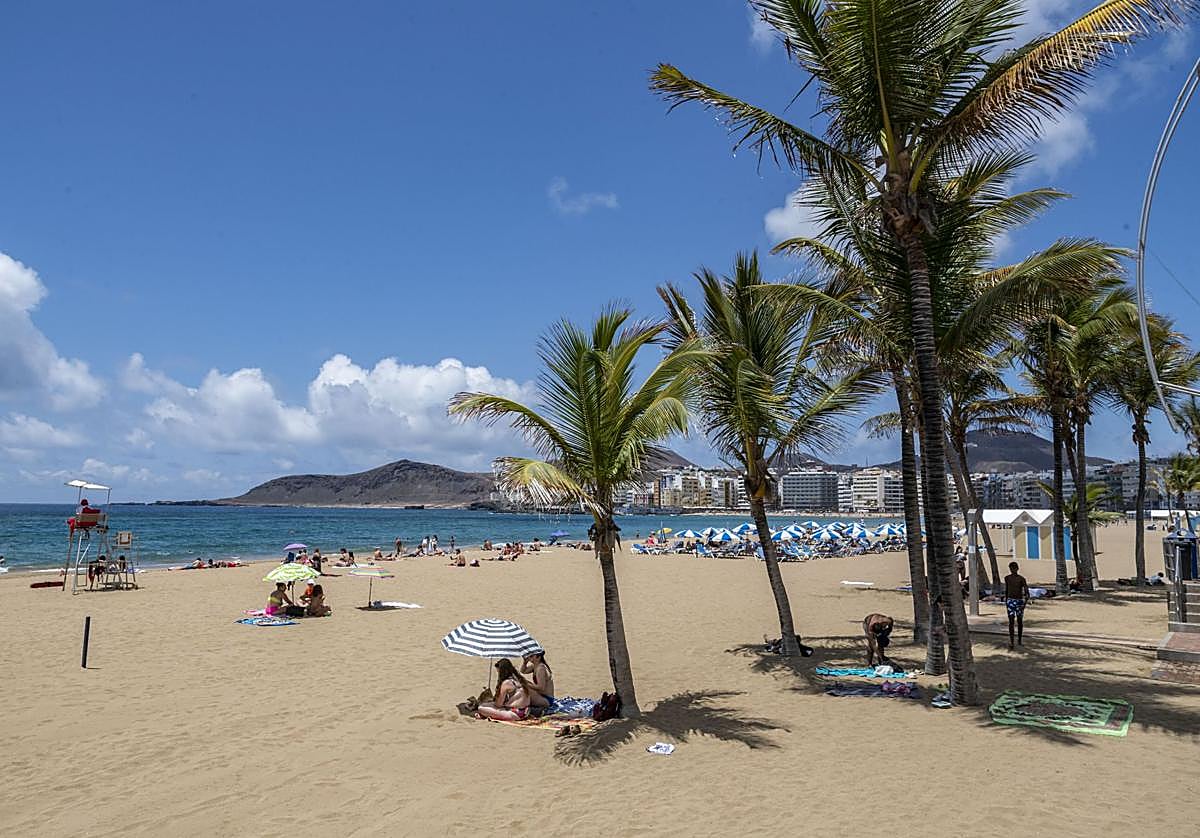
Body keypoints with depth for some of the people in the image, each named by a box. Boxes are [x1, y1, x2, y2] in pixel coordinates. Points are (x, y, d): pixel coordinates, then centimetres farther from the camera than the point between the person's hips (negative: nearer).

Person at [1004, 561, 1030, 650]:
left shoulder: (1022, 579, -6)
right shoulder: (1007, 578, 3)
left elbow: (1027, 593, -7)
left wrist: (1024, 604, -18)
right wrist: (1006, 602, 18)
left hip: (1019, 601, 0)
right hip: (1010, 601, 1)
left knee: (1020, 622, 12)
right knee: (1011, 622, -10)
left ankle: (1019, 641, 31)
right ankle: (1011, 643, -17)